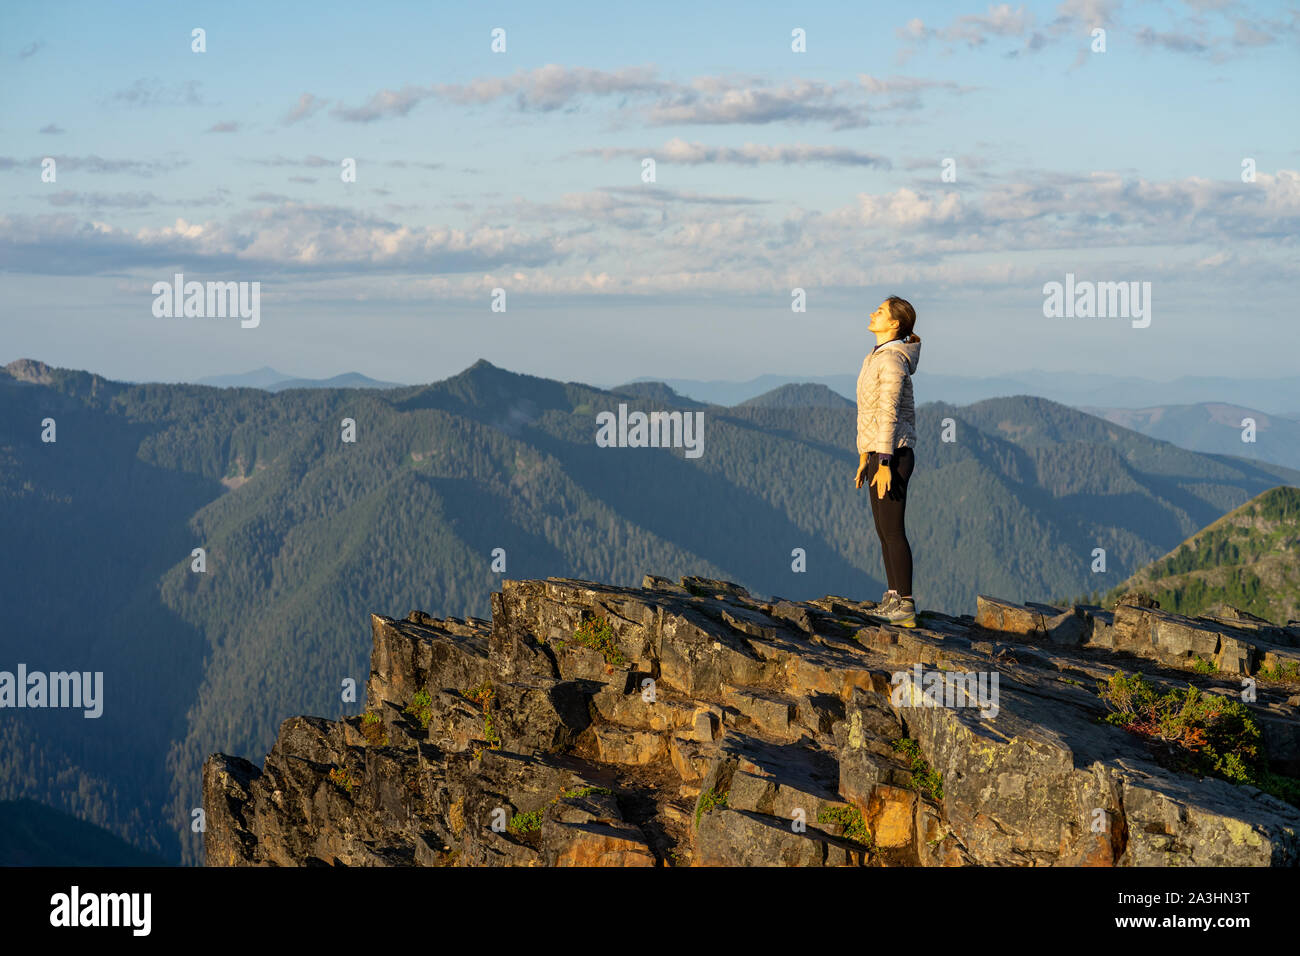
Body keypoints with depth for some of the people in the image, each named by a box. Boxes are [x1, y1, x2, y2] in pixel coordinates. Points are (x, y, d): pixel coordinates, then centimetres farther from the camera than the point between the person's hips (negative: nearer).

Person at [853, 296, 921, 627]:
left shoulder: (892, 360, -15)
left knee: (892, 530, -8)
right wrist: (865, 457, 22)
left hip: (893, 454, -10)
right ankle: (893, 599, 19)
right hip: (879, 454, 10)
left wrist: (883, 463, -23)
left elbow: (889, 413, -20)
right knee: (884, 529, 13)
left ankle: (905, 605, -5)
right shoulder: (876, 358, 15)